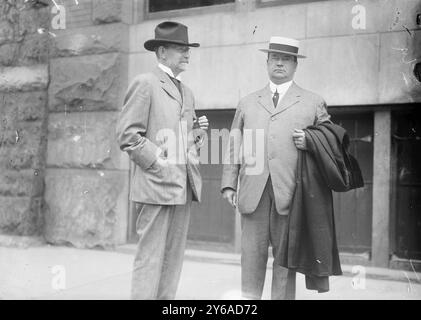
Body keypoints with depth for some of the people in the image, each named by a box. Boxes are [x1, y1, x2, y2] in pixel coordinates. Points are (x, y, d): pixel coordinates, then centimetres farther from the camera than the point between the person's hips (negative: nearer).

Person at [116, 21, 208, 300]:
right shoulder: (145, 83, -5)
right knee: (151, 257, -4)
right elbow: (127, 134, -10)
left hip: (184, 187, 8)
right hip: (157, 184, -8)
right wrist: (157, 162, -13)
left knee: (174, 258, 11)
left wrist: (199, 131, 5)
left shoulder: (187, 92, 19)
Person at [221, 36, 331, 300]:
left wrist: (310, 142, -7)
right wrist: (229, 183, 5)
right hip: (253, 190, 2)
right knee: (252, 253, 1)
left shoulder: (313, 102, 15)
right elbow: (234, 146, 15)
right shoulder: (247, 103, 20)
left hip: (290, 190, -1)